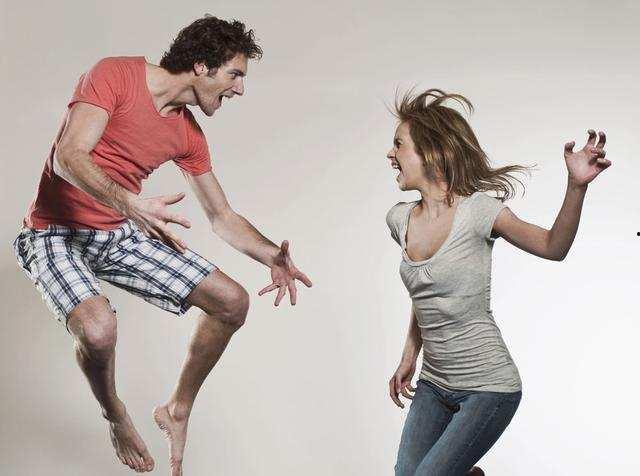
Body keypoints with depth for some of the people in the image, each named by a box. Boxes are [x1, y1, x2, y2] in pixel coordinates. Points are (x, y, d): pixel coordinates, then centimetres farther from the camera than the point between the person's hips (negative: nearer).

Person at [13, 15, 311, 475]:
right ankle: (116, 417, 0)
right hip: (59, 234, -6)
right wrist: (131, 205, -44)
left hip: (124, 234, 7)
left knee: (233, 302, -2)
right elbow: (68, 158, -27)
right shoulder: (116, 75, -16)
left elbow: (223, 217, 10)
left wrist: (274, 257, -7)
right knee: (97, 327, -35)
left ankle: (178, 411, 17)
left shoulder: (189, 133, 4)